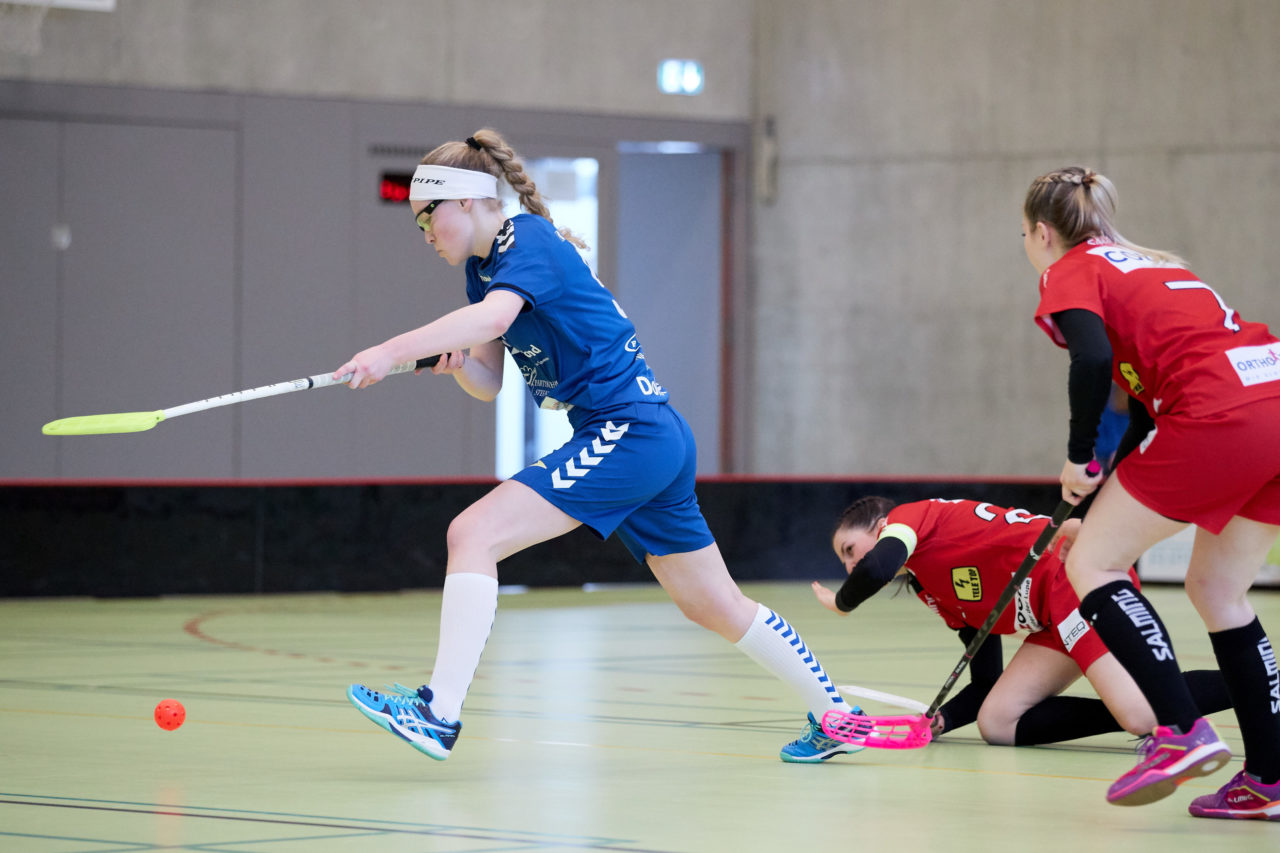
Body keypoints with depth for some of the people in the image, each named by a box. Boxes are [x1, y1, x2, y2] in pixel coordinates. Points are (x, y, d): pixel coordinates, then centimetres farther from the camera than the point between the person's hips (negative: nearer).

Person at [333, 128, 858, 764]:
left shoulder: (529, 242, -13)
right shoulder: (483, 266, 15)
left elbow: (494, 316, -34)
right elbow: (488, 383, 16)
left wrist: (392, 350, -41)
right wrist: (455, 359, -6)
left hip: (632, 434, -10)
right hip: (657, 444, 10)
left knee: (473, 535, -18)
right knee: (716, 607, 19)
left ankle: (438, 713, -22)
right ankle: (833, 718, 30)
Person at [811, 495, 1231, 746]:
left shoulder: (908, 516, 6)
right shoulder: (943, 600, 29)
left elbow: (879, 566, -17)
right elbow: (985, 686, 26)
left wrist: (840, 602, 5)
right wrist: (932, 723, 10)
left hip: (1073, 574, -10)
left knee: (1142, 714, -27)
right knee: (996, 723, 0)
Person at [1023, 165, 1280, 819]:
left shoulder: (1070, 273, 7)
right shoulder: (1147, 264, 32)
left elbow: (1093, 359, -13)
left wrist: (1078, 459, -1)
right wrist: (1102, 494, 35)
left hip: (1221, 414, -8)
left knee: (1092, 564, 3)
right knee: (1217, 589, 21)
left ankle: (1181, 731, -13)